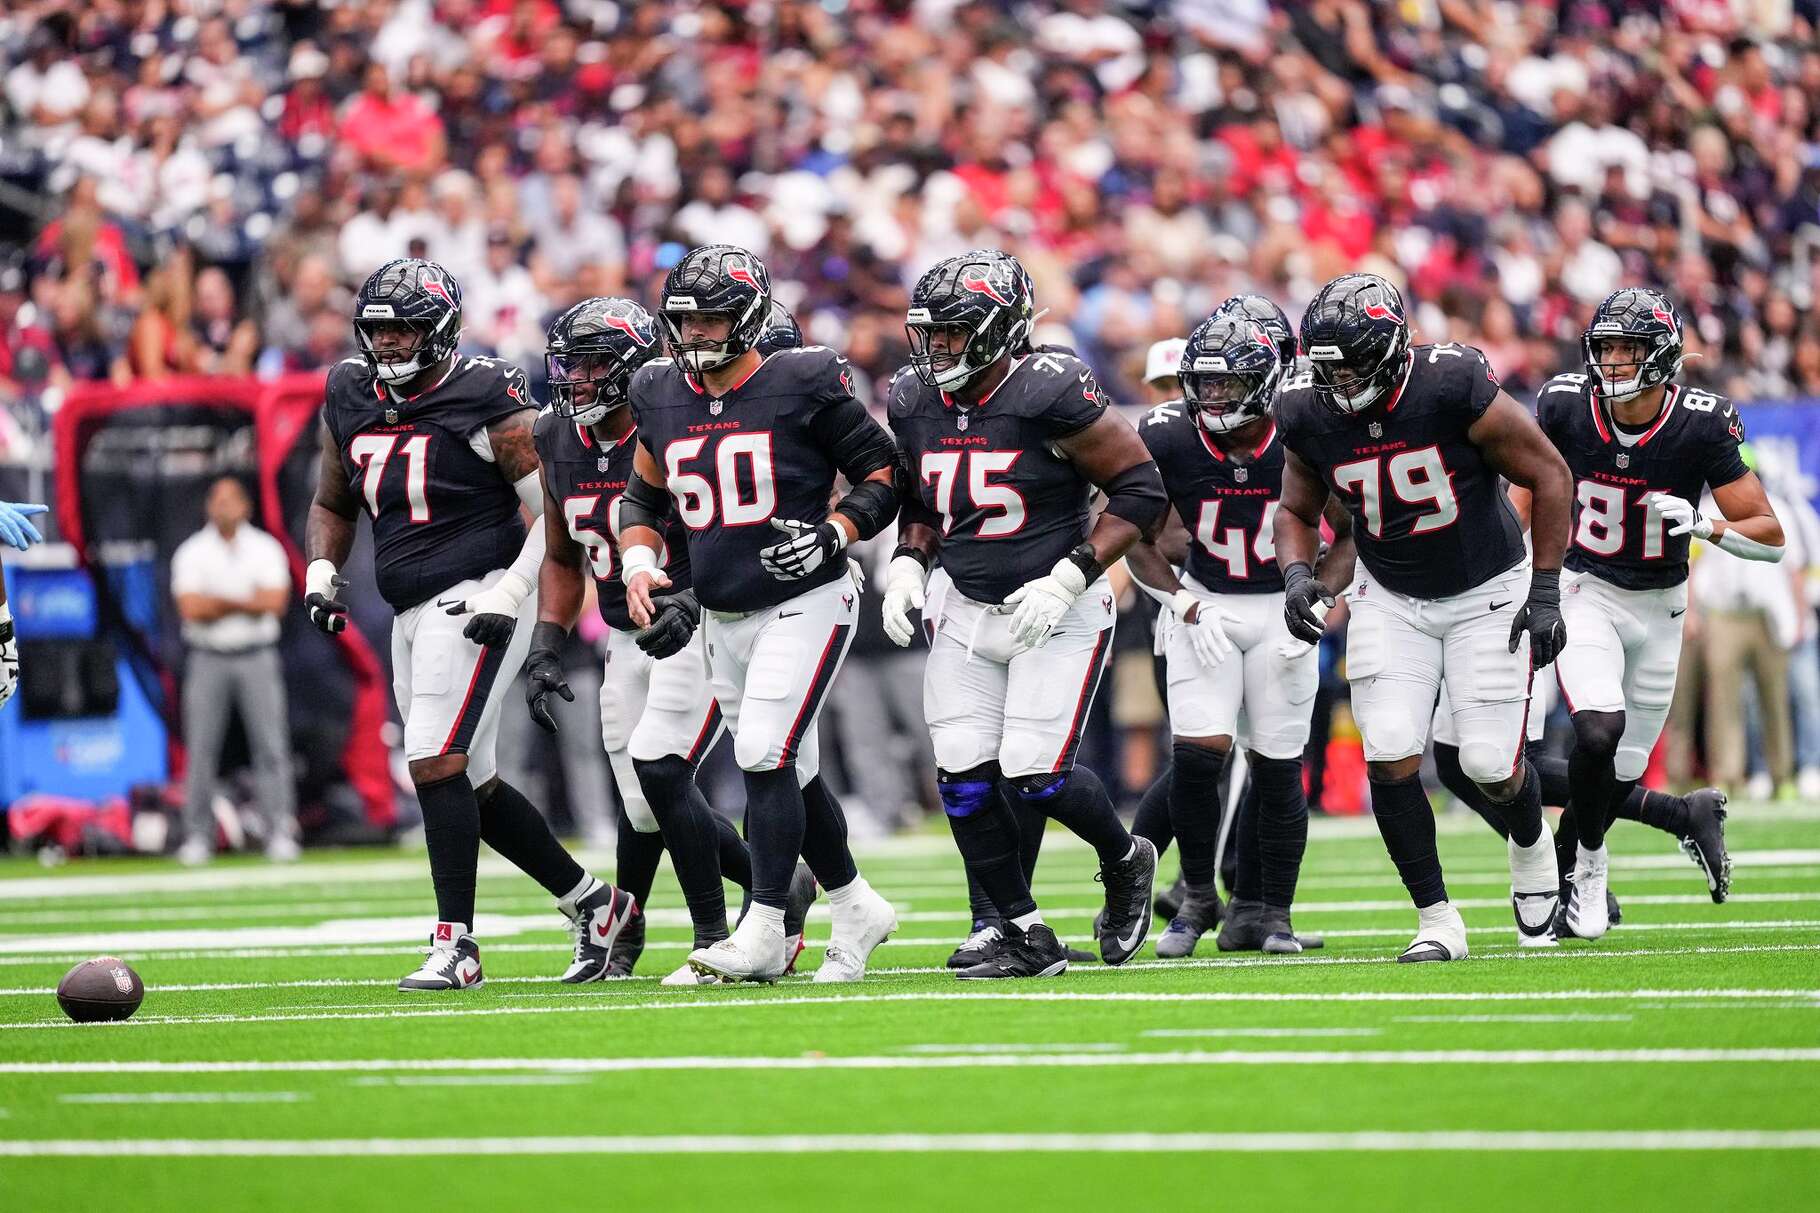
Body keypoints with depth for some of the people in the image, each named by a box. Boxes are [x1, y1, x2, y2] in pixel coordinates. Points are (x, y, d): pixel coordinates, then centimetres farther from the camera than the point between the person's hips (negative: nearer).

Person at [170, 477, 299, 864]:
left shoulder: (266, 548, 6)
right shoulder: (191, 553, 4)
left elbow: (275, 602, -8)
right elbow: (192, 608, -10)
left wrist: (220, 602, -8)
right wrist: (246, 602, -7)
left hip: (257, 659, 0)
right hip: (207, 660, 0)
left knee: (271, 745, -6)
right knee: (201, 749, -2)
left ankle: (280, 833, -6)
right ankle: (197, 837, 2)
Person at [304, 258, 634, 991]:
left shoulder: (487, 403, -11)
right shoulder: (351, 401, 9)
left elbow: (557, 512, -9)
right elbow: (332, 505, 23)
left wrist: (510, 593, -18)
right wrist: (322, 571, 5)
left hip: (475, 601, -8)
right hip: (413, 613, 8)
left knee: (436, 764, -17)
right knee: (471, 782, 11)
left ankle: (454, 944, -12)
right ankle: (593, 904, 23)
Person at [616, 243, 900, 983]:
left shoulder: (802, 386, -11)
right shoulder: (661, 397, 6)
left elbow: (884, 476, -4)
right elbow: (643, 499, 20)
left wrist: (832, 534, -19)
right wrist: (638, 565, 2)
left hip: (804, 604, -6)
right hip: (722, 617, 6)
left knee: (766, 757, -17)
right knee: (789, 773, 12)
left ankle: (763, 933, -13)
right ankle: (856, 908, 27)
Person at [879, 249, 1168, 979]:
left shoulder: (1049, 395, -19)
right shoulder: (915, 404, 1)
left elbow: (1140, 490, -14)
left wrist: (1068, 578, -20)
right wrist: (909, 564, -1)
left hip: (1056, 613, -6)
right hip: (968, 613, 6)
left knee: (1035, 775, -12)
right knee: (963, 780, -4)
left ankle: (1126, 863, 19)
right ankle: (1027, 939, 9)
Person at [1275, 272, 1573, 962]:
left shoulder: (1453, 388, -26)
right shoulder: (1310, 416, -12)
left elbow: (1549, 476, -14)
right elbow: (1297, 511, 8)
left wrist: (1545, 594, -14)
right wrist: (1296, 574, -14)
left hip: (1488, 592, -3)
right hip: (1391, 599, 3)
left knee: (1492, 764, -6)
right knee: (1390, 757, -13)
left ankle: (1531, 847, 30)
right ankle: (1436, 919, 1)